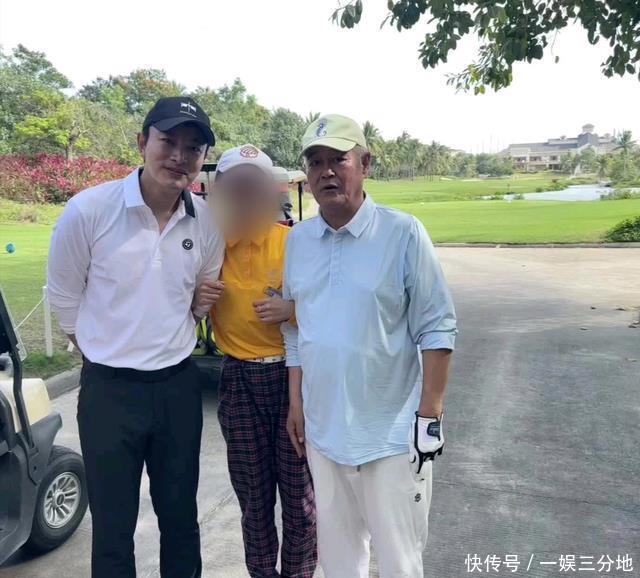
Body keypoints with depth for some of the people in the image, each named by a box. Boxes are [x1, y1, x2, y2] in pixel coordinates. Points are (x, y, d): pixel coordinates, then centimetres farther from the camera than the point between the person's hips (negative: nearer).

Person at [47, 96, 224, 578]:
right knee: (113, 526, 12)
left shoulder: (208, 222, -2)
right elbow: (63, 296, 0)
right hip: (109, 389, -3)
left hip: (179, 385, 3)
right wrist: (102, 348, 9)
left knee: (181, 517, 18)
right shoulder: (88, 210, -13)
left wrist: (200, 305, -1)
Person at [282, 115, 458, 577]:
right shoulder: (297, 240, 4)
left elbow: (437, 328, -10)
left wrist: (431, 414, -12)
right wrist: (296, 403, 10)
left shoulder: (403, 233, -12)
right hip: (322, 430, 5)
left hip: (393, 432, -4)